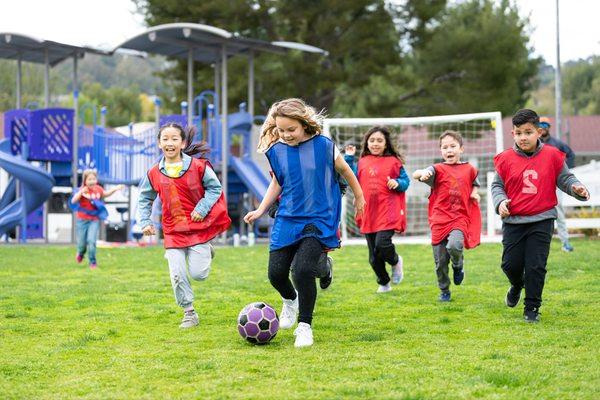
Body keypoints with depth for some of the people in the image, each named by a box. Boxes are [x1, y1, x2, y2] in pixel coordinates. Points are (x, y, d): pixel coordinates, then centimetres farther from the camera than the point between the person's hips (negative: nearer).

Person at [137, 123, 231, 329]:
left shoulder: (198, 166, -10)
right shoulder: (154, 173, -1)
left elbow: (215, 188, -1)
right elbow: (144, 198, 14)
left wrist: (202, 209, -12)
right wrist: (145, 222, 3)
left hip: (198, 227, -2)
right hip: (173, 231, 2)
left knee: (198, 273, -6)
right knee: (177, 275, -5)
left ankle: (205, 252, 29)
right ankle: (189, 312, 12)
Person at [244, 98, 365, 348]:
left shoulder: (323, 146, -8)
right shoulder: (276, 151, 0)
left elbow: (344, 170, 8)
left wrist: (359, 197, 20)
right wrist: (260, 210, 11)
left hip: (319, 219, -4)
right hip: (287, 219, 4)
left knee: (303, 269, -21)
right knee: (276, 272, -2)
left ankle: (304, 325, -3)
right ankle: (290, 301, 35)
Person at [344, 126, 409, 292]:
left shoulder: (394, 161, 0)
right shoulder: (363, 162, 9)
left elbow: (406, 181, 5)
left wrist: (397, 183, -17)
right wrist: (349, 159, 5)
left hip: (387, 213, -4)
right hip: (368, 214, 4)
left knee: (382, 244, -21)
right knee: (374, 257, 8)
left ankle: (395, 261, 13)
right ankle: (383, 283, 29)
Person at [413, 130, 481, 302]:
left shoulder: (469, 169, 6)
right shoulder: (438, 169, -3)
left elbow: (475, 182, 30)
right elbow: (415, 174, -20)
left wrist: (475, 192, 7)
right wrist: (422, 173, -44)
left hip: (460, 218, 0)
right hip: (439, 220, 0)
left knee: (454, 245, -29)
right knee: (440, 260, 5)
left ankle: (458, 266, 5)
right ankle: (444, 291, 26)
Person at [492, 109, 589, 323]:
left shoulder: (552, 156, -2)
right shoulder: (506, 159, -1)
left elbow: (565, 178, 6)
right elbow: (497, 185, 7)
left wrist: (576, 188, -14)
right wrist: (500, 201, -12)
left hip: (542, 220, -1)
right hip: (513, 221, 1)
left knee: (536, 266, -4)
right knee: (511, 263, 3)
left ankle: (532, 308, 10)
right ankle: (517, 285, 39)